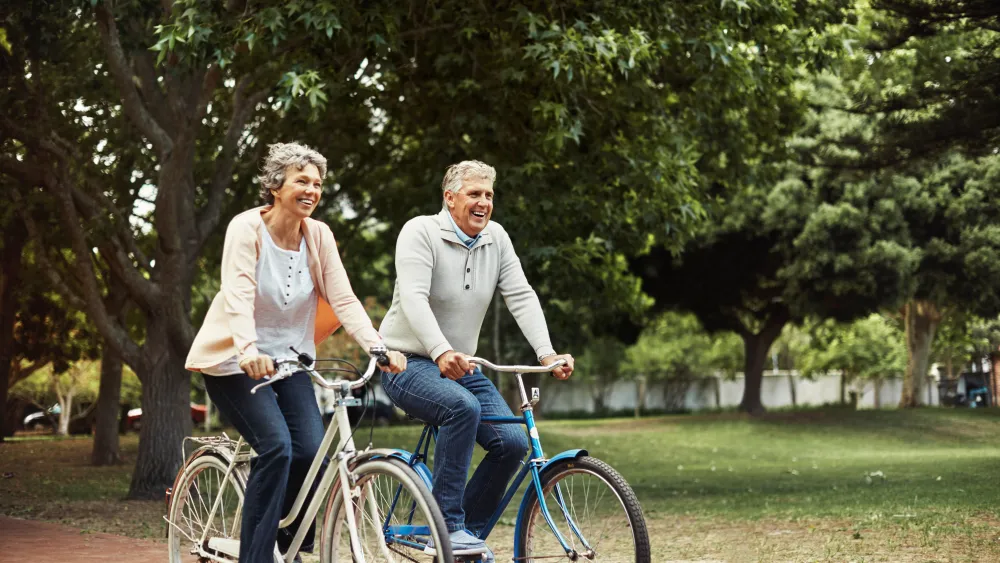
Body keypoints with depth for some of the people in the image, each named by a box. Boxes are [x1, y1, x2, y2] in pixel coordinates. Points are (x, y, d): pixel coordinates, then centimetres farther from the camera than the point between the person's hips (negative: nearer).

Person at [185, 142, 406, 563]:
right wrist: (248, 349, -45)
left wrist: (379, 348, -23)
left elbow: (344, 299, -9)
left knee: (311, 450, -12)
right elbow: (238, 294, -28)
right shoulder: (247, 228, -15)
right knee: (276, 446, -23)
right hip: (235, 359, -4)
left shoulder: (319, 236, -2)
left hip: (288, 357, 5)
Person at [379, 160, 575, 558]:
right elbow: (413, 298, -28)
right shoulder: (420, 232, -14)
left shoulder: (496, 238, 3)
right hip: (409, 364, -6)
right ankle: (449, 526, -26)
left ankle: (470, 528, 9)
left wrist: (547, 354, -20)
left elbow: (521, 298, -4)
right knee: (463, 407, -35)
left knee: (513, 442, -11)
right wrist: (442, 352, -44)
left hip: (462, 366, 6)